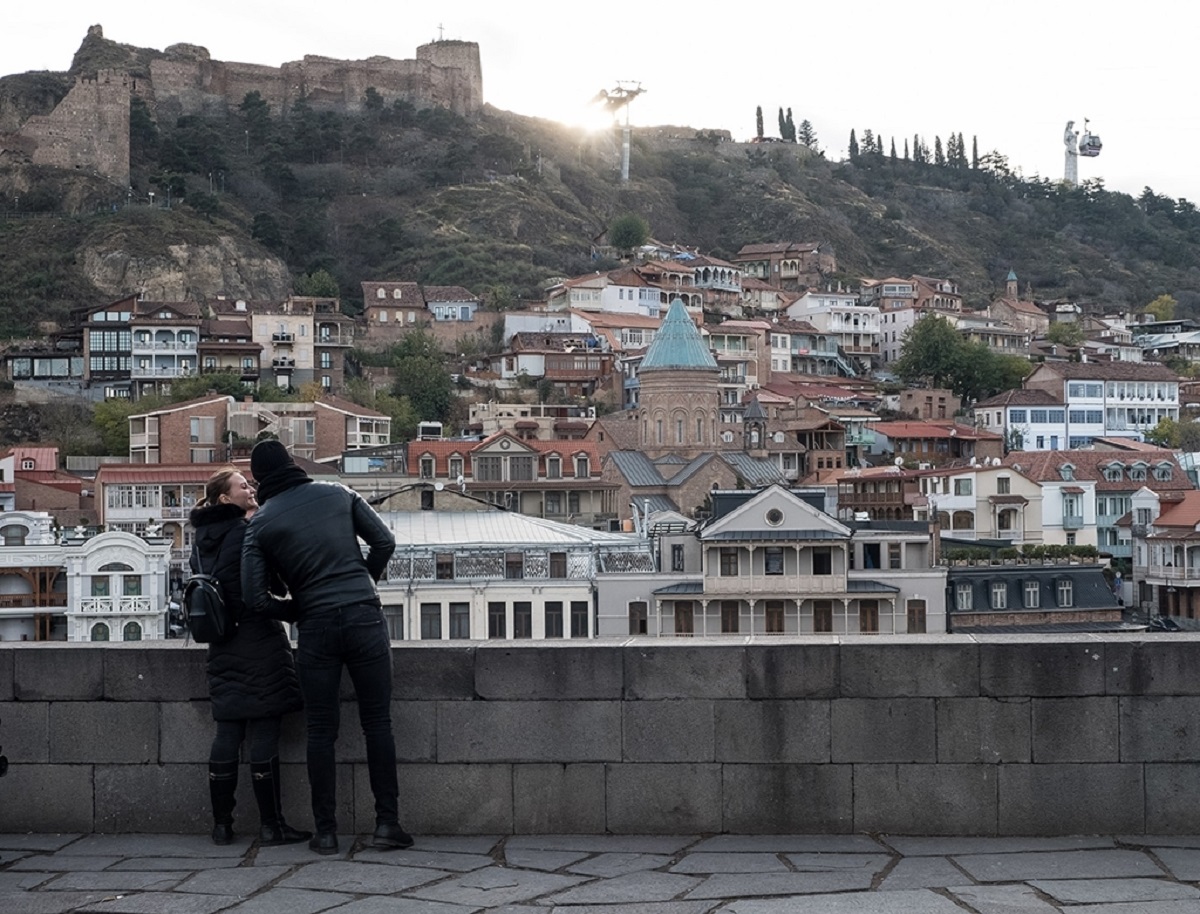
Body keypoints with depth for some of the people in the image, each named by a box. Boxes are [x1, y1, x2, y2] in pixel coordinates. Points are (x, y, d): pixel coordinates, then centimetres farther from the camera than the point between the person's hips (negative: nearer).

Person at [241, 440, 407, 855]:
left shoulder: (260, 523, 3)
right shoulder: (339, 494, 7)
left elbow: (256, 597, -2)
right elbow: (384, 541, 4)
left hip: (316, 629, 0)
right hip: (365, 618, 1)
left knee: (321, 732, 8)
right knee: (377, 723, 7)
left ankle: (325, 831, 9)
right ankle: (387, 822, 5)